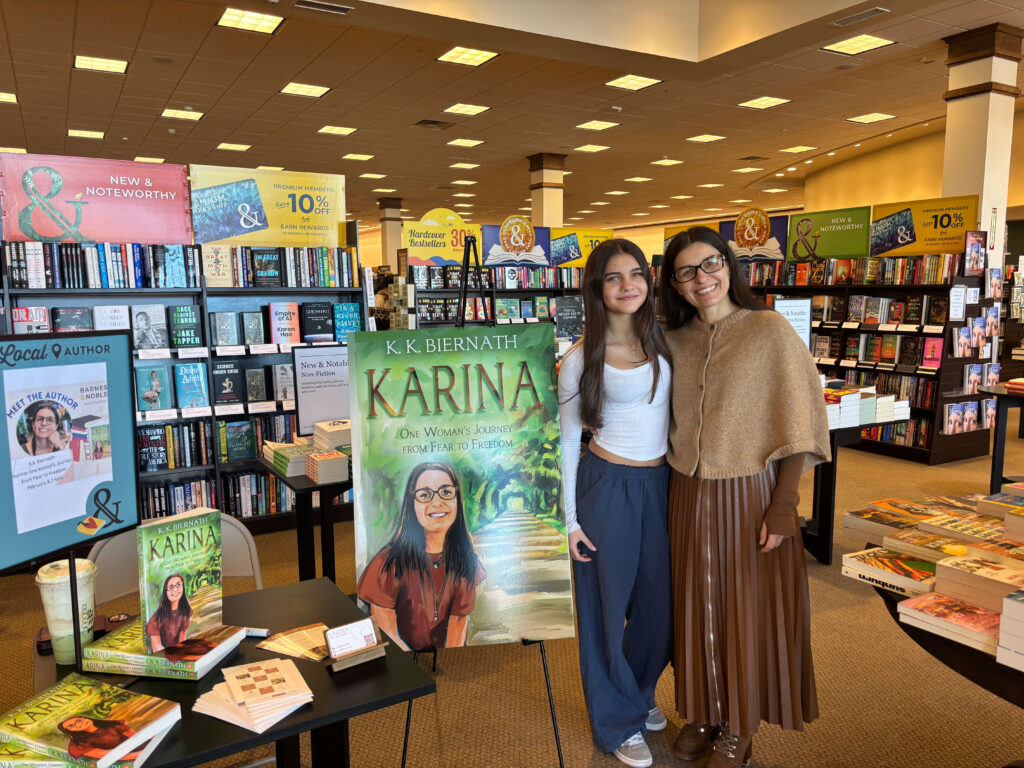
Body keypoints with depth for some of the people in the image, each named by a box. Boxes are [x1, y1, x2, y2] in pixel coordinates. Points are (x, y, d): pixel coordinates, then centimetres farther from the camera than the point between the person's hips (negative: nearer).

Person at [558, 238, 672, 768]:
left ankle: (638, 694, 41)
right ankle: (617, 721, 29)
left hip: (659, 484, 5)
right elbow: (566, 442, -5)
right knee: (608, 603, 8)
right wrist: (569, 518, -7)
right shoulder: (580, 360, -9)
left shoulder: (663, 342, 3)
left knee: (659, 600, 14)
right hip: (607, 486, -4)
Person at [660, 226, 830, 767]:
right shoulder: (674, 341, 4)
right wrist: (667, 493, 6)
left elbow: (797, 424, -10)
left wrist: (783, 507, -13)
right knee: (697, 606, 15)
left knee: (747, 609, 10)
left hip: (749, 493, -4)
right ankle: (703, 711, 36)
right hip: (689, 495, 4)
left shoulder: (769, 331, -9)